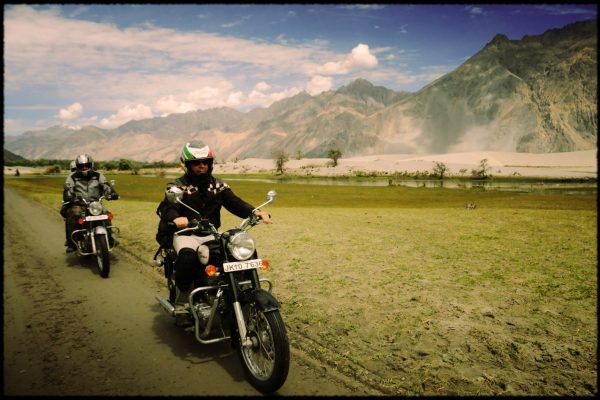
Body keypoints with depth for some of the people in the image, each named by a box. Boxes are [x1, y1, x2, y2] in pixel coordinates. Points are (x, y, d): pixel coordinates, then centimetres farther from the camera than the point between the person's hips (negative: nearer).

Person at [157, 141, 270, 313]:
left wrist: (255, 212, -16)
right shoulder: (178, 186, 2)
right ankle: (181, 300, -14)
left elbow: (234, 202, 4)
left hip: (212, 234, 4)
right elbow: (166, 207, -14)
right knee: (188, 257, -36)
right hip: (186, 234, -4)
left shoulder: (218, 185, 15)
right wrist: (175, 218, -39)